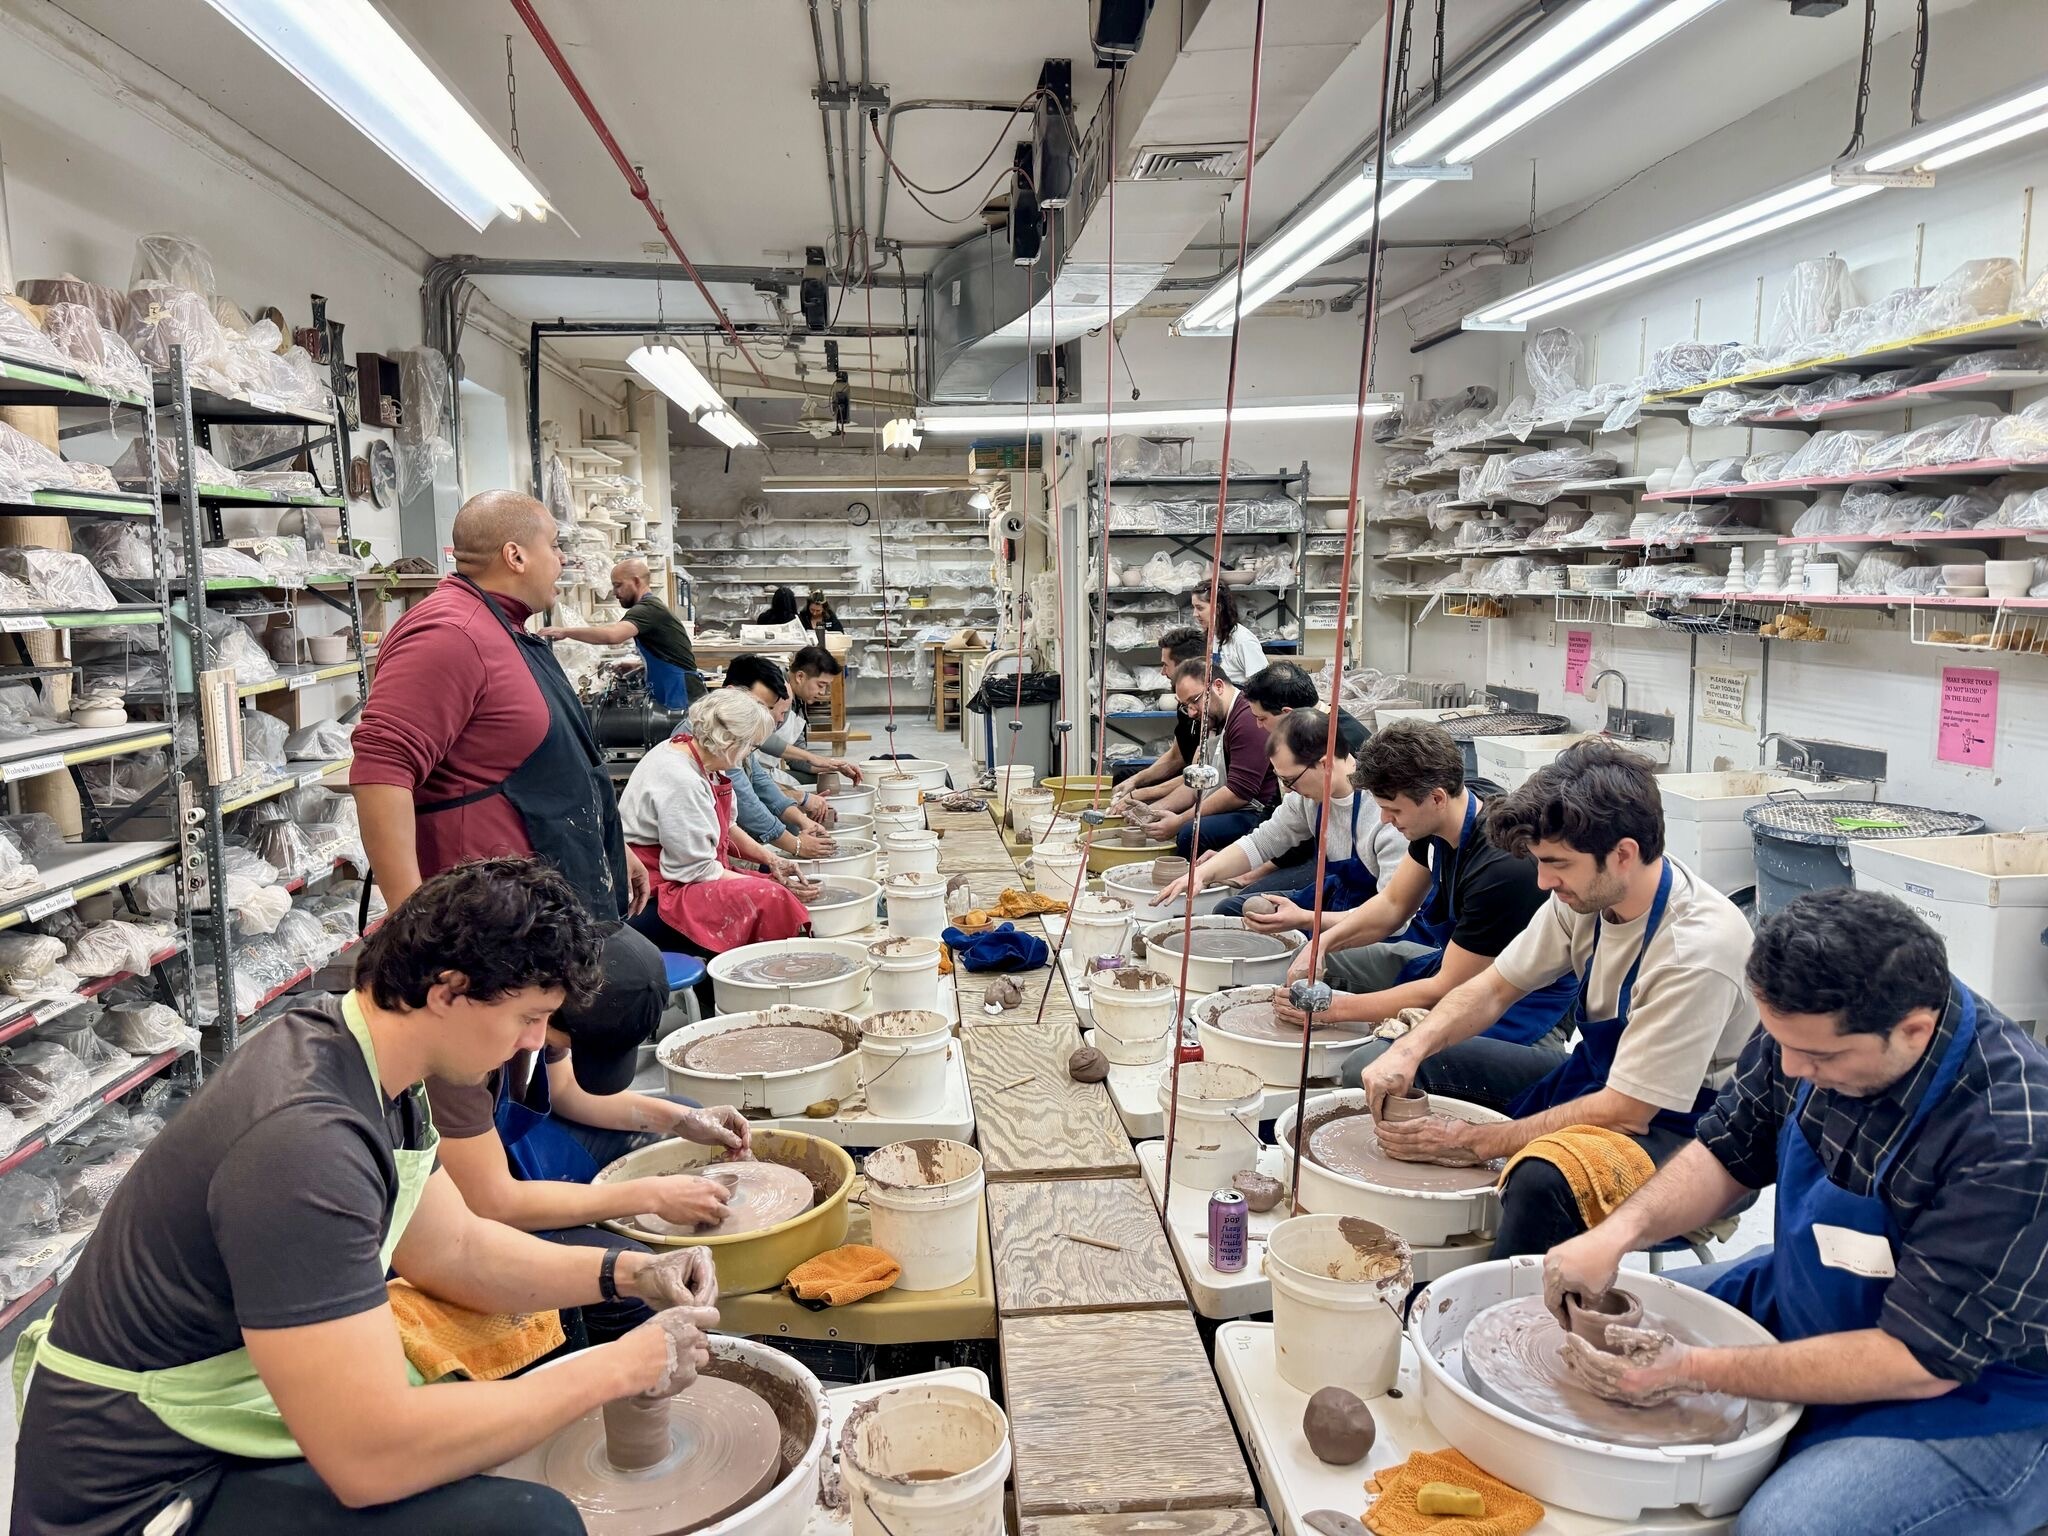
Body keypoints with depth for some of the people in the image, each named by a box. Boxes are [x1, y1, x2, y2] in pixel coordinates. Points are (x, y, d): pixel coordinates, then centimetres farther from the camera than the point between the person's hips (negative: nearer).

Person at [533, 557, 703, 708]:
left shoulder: (648, 609, -14)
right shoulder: (651, 607, 19)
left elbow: (612, 635, -31)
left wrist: (565, 631, -24)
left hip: (683, 697, -10)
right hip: (674, 697, 10)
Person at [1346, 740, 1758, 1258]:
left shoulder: (1696, 948, -30)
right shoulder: (1586, 892, -9)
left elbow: (1625, 1112, -26)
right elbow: (1495, 988, 2)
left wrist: (1474, 1142, -22)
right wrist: (1409, 1050, -16)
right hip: (1592, 1079, 8)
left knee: (1543, 1177, -41)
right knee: (1375, 1069, 0)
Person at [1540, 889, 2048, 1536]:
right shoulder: (1813, 1024, -14)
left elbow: (1923, 1361, -27)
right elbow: (1728, 1153, 0)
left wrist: (1693, 1371, -26)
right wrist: (1619, 1231, -19)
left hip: (1969, 1394, -6)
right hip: (1804, 1302, 7)